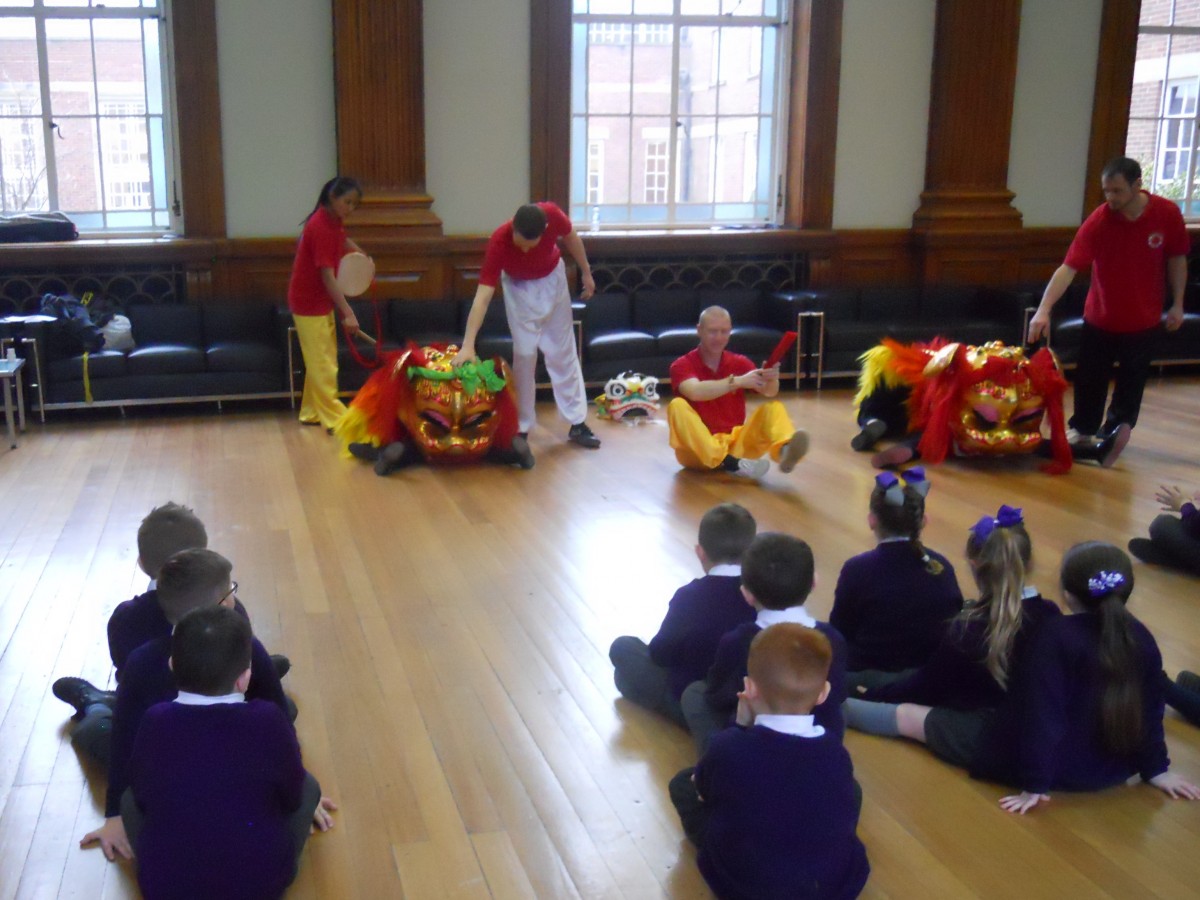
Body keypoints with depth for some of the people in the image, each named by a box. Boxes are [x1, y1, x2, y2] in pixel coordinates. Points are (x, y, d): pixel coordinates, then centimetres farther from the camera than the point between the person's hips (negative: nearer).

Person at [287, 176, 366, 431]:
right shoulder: (320, 227, -25)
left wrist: (360, 253, 16)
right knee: (322, 363, -6)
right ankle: (333, 417, -3)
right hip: (308, 302, -9)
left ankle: (312, 413, 25)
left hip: (322, 300, 9)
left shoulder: (334, 221, 2)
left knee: (321, 361, 15)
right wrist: (347, 313, -30)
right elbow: (327, 276, -28)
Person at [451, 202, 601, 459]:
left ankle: (577, 423, 13)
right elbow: (482, 297, -41)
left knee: (563, 352, 7)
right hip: (519, 286, -2)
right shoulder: (498, 243, -38)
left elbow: (571, 237, -8)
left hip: (553, 278, 2)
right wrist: (468, 345, -48)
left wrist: (586, 273, 3)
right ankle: (522, 427, 5)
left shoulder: (552, 215, -33)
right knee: (524, 354, -6)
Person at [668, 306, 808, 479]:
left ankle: (784, 451, -50)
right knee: (677, 406, -29)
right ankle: (730, 463, -46)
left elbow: (769, 392, -9)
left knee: (774, 407, -15)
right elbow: (695, 392, -26)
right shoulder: (682, 365, -4)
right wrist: (737, 381, -36)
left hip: (735, 443, 3)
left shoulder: (739, 363, 7)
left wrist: (772, 380, -32)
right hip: (699, 449, -3)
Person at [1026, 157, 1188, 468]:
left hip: (1143, 320, 1)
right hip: (1100, 318, -1)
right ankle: (1084, 432, 22)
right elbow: (1068, 267, -28)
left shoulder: (1168, 214, -15)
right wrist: (1044, 310, -38)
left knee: (1131, 382, 13)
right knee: (1090, 380, 10)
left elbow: (1176, 259, 0)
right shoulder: (1098, 221, -22)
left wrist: (1177, 304, -2)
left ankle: (1112, 431, 27)